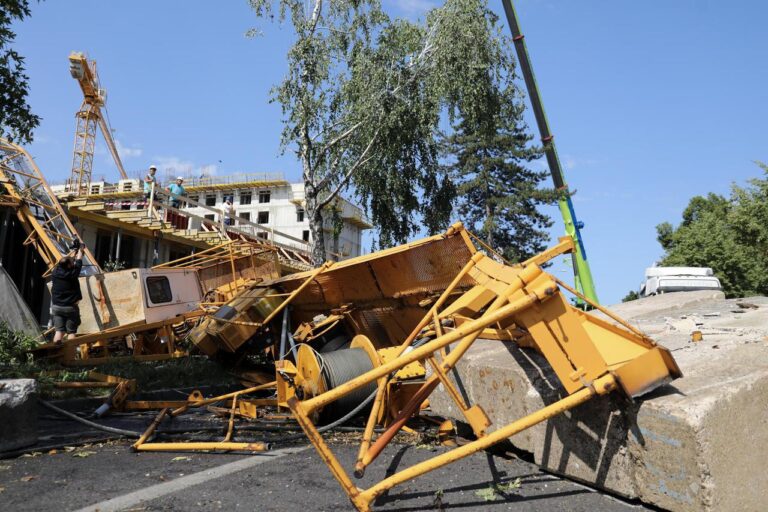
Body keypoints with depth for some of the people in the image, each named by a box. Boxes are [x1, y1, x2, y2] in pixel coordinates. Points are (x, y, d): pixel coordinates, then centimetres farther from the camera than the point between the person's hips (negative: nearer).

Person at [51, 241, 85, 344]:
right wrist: (80, 250, 17)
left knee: (59, 331, 4)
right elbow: (78, 262, 0)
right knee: (71, 332, 1)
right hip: (70, 307, -4)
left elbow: (64, 261, 15)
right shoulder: (72, 274, -16)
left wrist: (74, 250, 26)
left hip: (57, 307, 5)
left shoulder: (55, 272, -3)